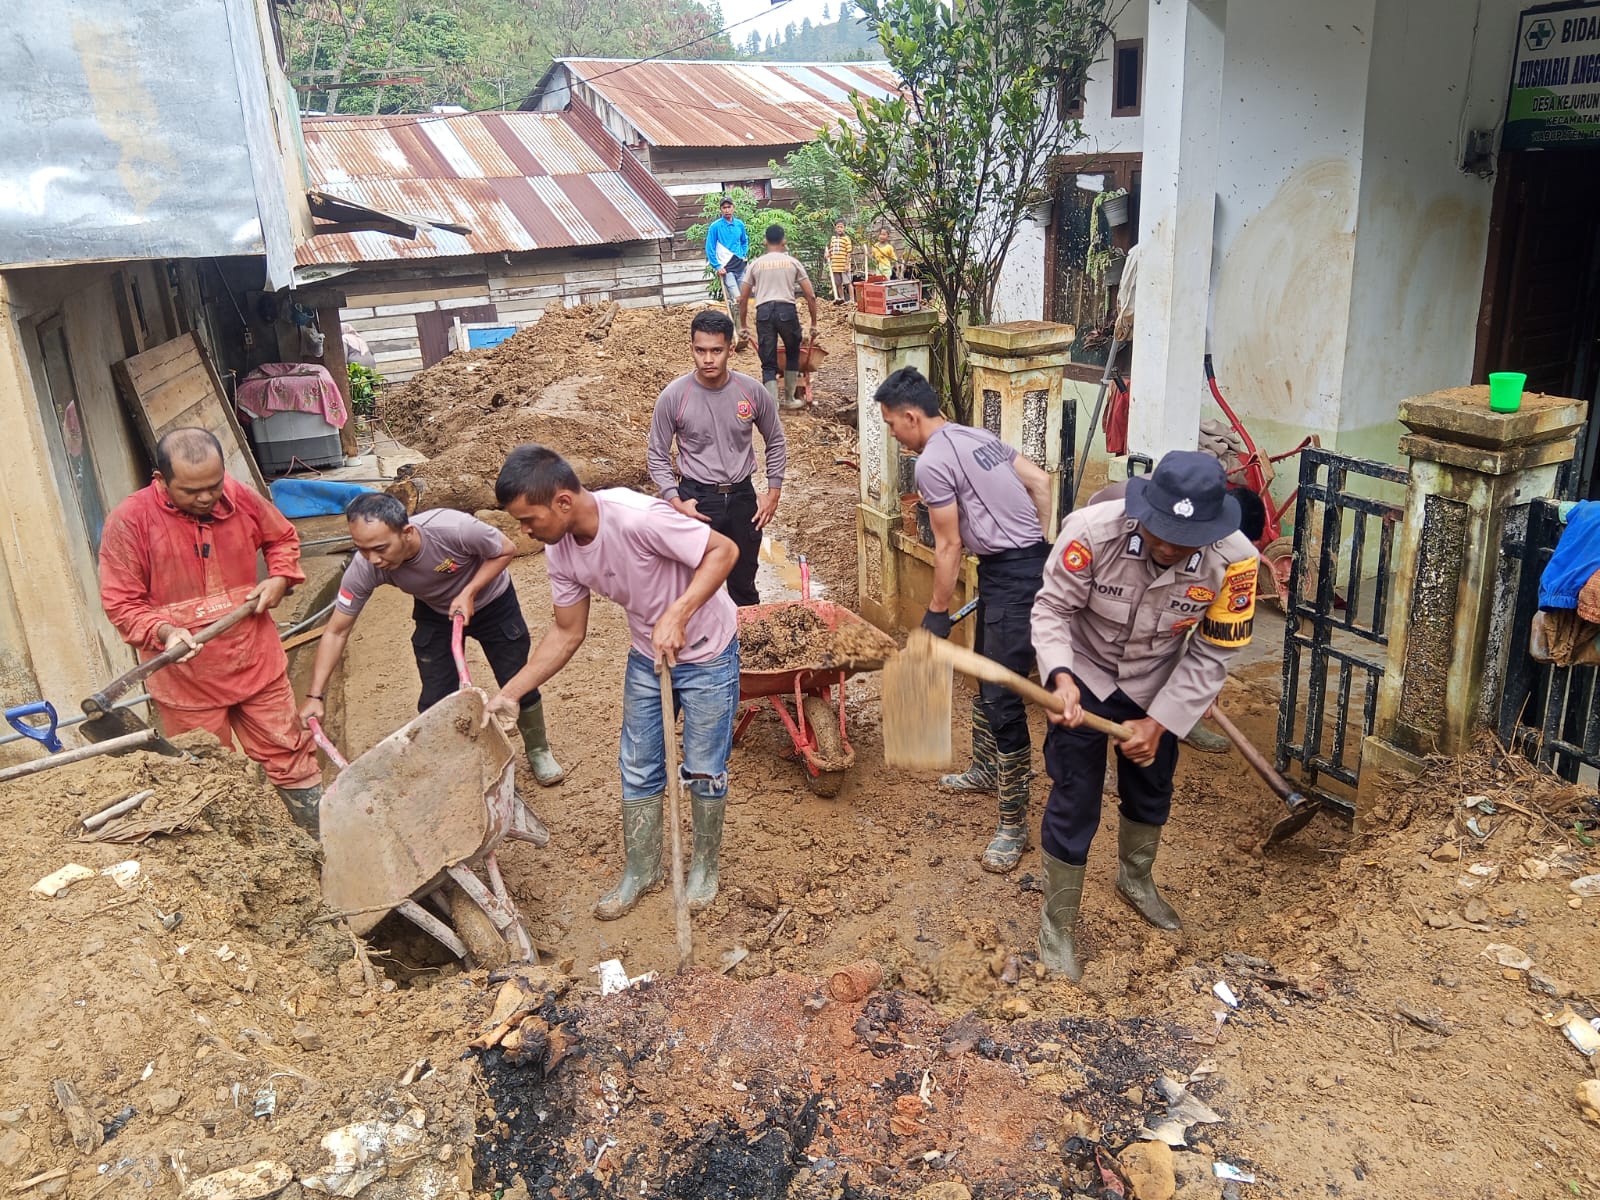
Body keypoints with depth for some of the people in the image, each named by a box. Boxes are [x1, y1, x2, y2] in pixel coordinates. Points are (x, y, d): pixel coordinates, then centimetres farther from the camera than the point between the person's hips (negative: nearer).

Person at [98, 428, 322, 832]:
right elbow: (121, 602, -9)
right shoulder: (129, 521, -14)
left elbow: (283, 537, 15)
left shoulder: (241, 498, -5)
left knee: (291, 760, 12)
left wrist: (280, 577, -2)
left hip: (258, 666, 2)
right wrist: (164, 631, -26)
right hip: (186, 684, -2)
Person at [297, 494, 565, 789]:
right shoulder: (364, 568, -32)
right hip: (435, 614, 2)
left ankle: (538, 752, 28)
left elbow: (506, 551, -21)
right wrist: (314, 696, -25)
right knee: (435, 699, -4)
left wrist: (468, 592, -32)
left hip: (491, 602, -2)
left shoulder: (453, 529, -42)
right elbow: (336, 632, -19)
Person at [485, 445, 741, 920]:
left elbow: (724, 550, -28)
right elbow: (567, 634, -1)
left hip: (706, 651, -6)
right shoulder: (561, 552, -12)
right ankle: (640, 871, 32)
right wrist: (508, 694, -4)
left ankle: (704, 865, 30)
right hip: (647, 654, 6)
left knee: (704, 769, 6)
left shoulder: (638, 517, -35)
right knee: (638, 768, 13)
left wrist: (677, 615, -37)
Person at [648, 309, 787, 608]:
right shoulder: (673, 397, -13)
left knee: (744, 584, 17)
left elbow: (775, 441, 8)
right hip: (697, 500, -2)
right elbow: (657, 456, -3)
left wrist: (774, 492, 3)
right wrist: (675, 501, -12)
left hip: (742, 496, 2)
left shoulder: (752, 391, -7)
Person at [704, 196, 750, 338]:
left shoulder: (739, 224, 7)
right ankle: (738, 331, -13)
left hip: (741, 266, 6)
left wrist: (744, 255, 11)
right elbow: (709, 248, -4)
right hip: (726, 267, -5)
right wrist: (717, 266, -10)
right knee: (737, 299, -16)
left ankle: (730, 321, 25)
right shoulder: (716, 226, -7)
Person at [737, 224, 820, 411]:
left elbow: (743, 299, 15)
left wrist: (742, 326, 23)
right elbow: (810, 296, 9)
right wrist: (814, 324, 16)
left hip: (763, 312, 1)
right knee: (792, 354, 23)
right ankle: (789, 399, 28)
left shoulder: (756, 264, 15)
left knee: (768, 363, 5)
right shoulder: (792, 262, 12)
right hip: (786, 310, -1)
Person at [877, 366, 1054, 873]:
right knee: (985, 674, 23)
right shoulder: (978, 437, 14)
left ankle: (1013, 822, -4)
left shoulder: (933, 461, -13)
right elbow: (1040, 482, 15)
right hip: (1031, 560, 11)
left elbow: (948, 547, -11)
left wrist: (936, 612, -1)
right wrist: (1039, 546, 23)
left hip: (1011, 575, -11)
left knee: (1002, 696, -10)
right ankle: (986, 769, 41)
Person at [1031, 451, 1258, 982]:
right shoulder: (1092, 530, -34)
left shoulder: (1233, 561, -28)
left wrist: (1159, 722, -18)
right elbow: (1051, 608, -20)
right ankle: (1057, 923, 19)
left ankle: (1135, 879, 52)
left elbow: (1211, 654, -16)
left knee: (1151, 787, 22)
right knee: (1074, 802, -2)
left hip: (1156, 685, 3)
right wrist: (1061, 676, -36)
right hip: (1084, 675, -3)